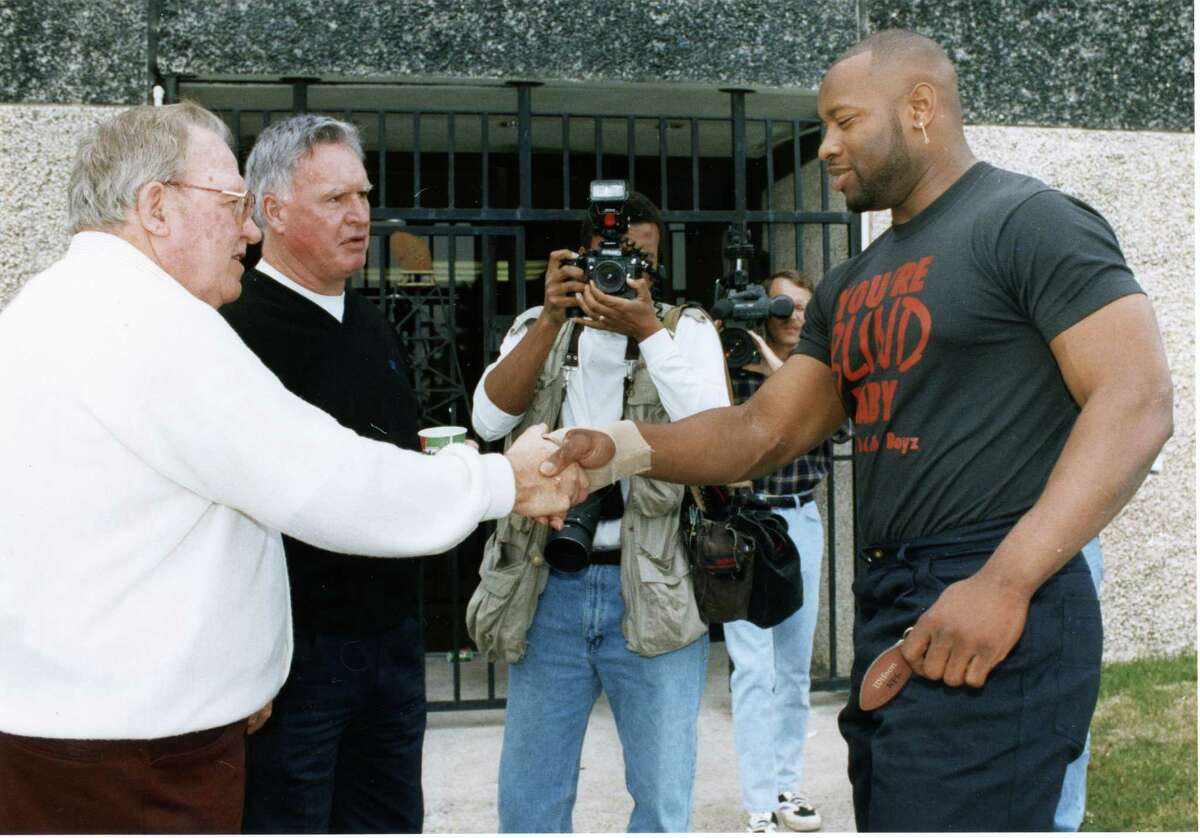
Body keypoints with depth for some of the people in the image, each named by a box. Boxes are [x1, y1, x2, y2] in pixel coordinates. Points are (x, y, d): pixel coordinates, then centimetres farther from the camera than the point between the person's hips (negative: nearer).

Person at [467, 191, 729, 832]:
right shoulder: (537, 329, 12)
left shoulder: (686, 329, 6)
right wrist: (552, 318, -12)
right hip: (548, 590, 2)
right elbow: (489, 419, -5)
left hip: (651, 589, -2)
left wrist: (646, 328, -16)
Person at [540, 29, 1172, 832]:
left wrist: (1005, 582, -24)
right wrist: (620, 449, 0)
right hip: (888, 610, 8)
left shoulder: (1030, 221, -6)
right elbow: (761, 433, 17)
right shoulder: (851, 286, 19)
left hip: (992, 619, -8)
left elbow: (1137, 401, -16)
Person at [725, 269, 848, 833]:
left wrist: (781, 373, -19)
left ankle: (787, 785, 22)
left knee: (795, 664, 11)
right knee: (754, 667, -7)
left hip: (802, 519, 5)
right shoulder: (731, 367, -2)